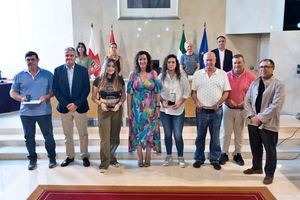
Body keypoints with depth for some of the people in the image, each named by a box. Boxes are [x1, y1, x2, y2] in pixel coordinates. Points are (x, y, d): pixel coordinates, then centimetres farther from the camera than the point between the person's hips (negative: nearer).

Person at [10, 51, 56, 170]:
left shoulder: (47, 74, 3)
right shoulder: (19, 76, 7)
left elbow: (54, 90, 4)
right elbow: (12, 92, 10)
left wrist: (46, 96, -16)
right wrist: (21, 98, -11)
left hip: (44, 111, -2)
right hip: (26, 112, 2)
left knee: (48, 136, 4)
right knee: (29, 137, 11)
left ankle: (52, 158, 20)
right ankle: (32, 159, 26)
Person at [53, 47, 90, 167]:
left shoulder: (83, 70, -1)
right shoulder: (58, 70, 3)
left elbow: (86, 89, -4)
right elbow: (55, 89, 1)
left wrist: (76, 104, -12)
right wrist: (66, 104, -10)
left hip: (79, 107, -1)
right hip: (64, 107, 1)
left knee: (83, 133, 7)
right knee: (67, 134, 11)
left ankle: (85, 156, 21)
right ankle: (70, 156, 24)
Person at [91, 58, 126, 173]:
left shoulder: (119, 80, 3)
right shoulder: (98, 80, -1)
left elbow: (124, 96, 8)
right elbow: (93, 97, 3)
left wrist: (119, 104, -10)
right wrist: (100, 103, -15)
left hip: (117, 110, 2)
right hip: (104, 111, -2)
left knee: (115, 137, 12)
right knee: (105, 137, -6)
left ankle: (111, 158, 32)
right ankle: (104, 164, 0)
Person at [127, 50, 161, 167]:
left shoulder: (153, 74, 1)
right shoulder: (133, 75, 1)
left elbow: (157, 92, 1)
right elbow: (129, 93, 1)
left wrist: (158, 107, -4)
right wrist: (129, 109, -2)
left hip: (150, 108, 0)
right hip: (137, 108, 0)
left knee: (149, 132, 5)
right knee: (138, 132, 4)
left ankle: (147, 159, 15)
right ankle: (140, 159, 13)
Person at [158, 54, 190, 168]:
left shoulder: (182, 77, -2)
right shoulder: (161, 77, 1)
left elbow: (187, 92, 1)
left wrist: (180, 102, -11)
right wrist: (162, 101, -11)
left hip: (178, 110, -1)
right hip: (165, 109, 2)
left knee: (178, 135, -3)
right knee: (167, 134, 10)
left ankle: (180, 157, 14)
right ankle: (168, 156, 25)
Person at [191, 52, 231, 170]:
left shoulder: (222, 74, 2)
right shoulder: (197, 74, 4)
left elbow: (226, 92, 1)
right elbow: (193, 91, 5)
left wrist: (218, 103, -14)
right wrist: (197, 102, -12)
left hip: (216, 110, 0)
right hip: (201, 110, 1)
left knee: (215, 137, 9)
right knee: (200, 136, 10)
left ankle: (215, 160, 22)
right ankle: (199, 159, 24)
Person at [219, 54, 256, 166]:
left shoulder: (251, 76, -7)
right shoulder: (226, 75, -5)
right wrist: (227, 100, -13)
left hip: (243, 109, 0)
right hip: (228, 108, 0)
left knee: (239, 133, 13)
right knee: (226, 132, 8)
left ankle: (237, 154, 28)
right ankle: (224, 153, 22)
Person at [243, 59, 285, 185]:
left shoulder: (278, 85, -9)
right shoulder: (254, 83, 8)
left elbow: (275, 105, -18)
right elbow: (247, 101, 5)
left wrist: (261, 118, -19)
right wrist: (251, 116, -9)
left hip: (269, 124, -5)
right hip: (253, 122, 5)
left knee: (270, 150, 8)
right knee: (255, 147, 19)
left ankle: (269, 174, 24)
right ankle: (257, 167, 39)